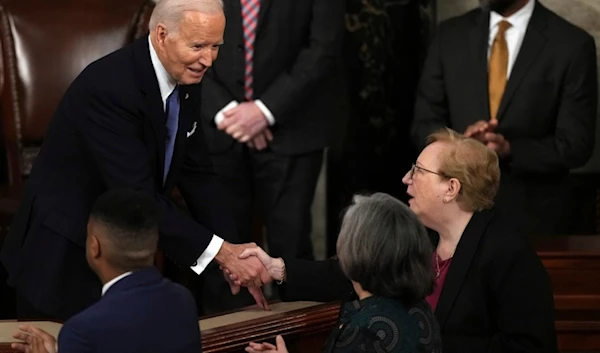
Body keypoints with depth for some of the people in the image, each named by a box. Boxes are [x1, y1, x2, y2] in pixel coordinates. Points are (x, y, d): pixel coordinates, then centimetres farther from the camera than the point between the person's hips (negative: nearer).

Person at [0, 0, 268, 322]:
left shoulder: (185, 80, -1)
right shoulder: (108, 87, -27)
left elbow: (196, 173, 5)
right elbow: (136, 195, -31)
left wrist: (235, 253, -6)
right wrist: (221, 251, -32)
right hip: (63, 262, -7)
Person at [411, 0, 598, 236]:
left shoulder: (572, 44, -8)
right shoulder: (451, 35, 2)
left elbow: (575, 144, -9)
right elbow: (424, 125, 3)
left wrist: (509, 150, -24)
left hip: (534, 217, -3)